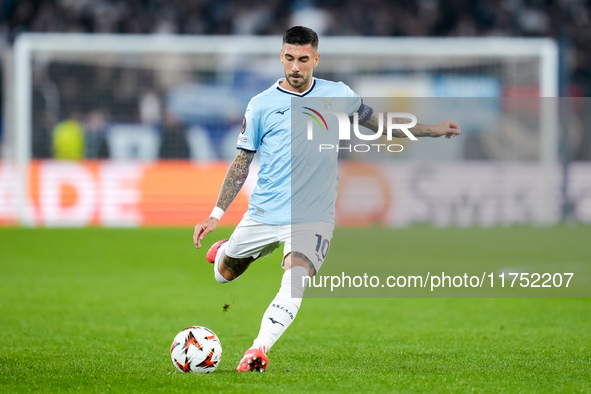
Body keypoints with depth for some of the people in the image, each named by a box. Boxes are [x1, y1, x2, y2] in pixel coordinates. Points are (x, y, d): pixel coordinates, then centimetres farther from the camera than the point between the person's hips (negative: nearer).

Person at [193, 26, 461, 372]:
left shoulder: (337, 94, 5)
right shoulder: (262, 105, 1)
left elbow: (379, 122, 19)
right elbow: (242, 162, 6)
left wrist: (433, 130, 13)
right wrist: (216, 214, 2)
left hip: (313, 216, -1)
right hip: (264, 212, 1)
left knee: (296, 282, -25)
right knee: (224, 274, 15)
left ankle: (259, 349, -29)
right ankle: (226, 251, 51)